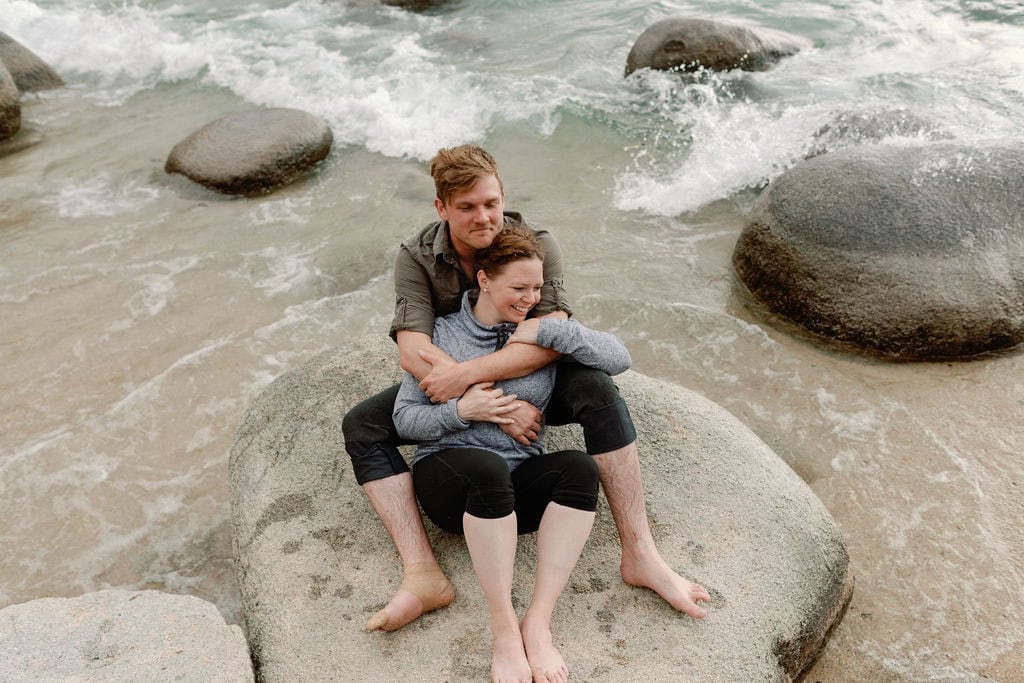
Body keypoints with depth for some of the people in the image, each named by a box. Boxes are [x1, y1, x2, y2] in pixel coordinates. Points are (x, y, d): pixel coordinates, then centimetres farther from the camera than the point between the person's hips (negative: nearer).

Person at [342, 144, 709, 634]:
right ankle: (422, 575, -30)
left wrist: (469, 373, -37)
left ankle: (639, 554, -27)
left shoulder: (537, 245, -16)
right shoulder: (416, 259, -15)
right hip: (452, 391, 1)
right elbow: (413, 353, -27)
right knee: (361, 425, -21)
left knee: (596, 390, -31)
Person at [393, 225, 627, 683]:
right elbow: (404, 419, 2)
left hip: (517, 490, 2)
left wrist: (550, 331, -13)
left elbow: (618, 359, -5)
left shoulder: (542, 332, 6)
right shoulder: (442, 332, 2)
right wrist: (461, 411, -15)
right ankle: (504, 628, -25)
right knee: (487, 468, -38)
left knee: (579, 468, -29)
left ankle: (538, 622, -27)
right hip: (449, 482, -2)